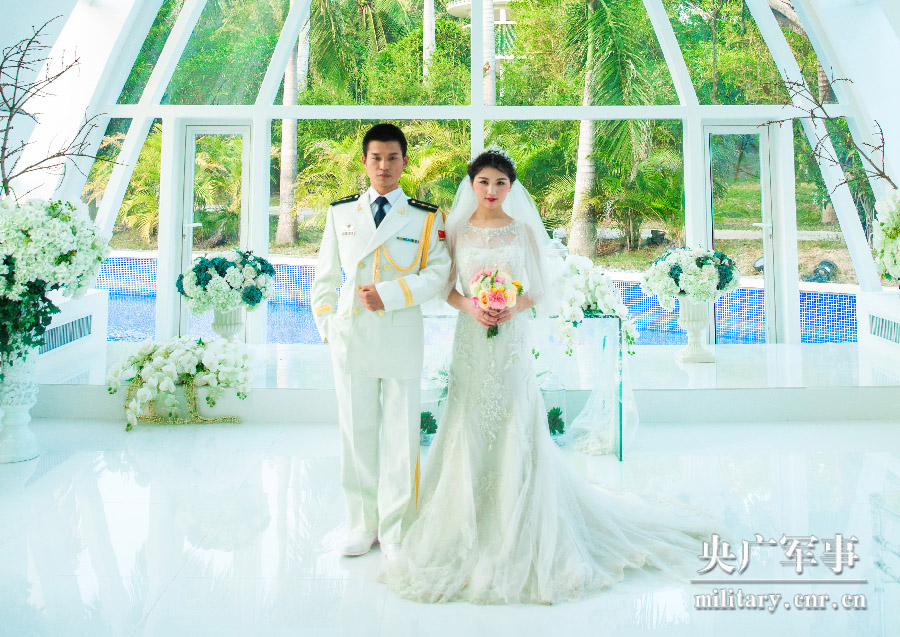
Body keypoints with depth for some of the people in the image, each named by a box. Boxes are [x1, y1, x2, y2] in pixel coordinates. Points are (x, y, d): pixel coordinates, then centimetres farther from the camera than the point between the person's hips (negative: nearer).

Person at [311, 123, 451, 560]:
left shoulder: (426, 218, 4)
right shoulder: (341, 212, 11)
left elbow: (437, 272, -5)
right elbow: (325, 275, 14)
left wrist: (389, 294, -16)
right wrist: (325, 325, 7)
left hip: (401, 337, -2)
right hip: (351, 335, 2)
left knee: (401, 433, 3)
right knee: (356, 431, 8)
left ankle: (395, 530, 18)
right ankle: (362, 524, 22)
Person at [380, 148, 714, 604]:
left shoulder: (525, 231, 5)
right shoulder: (456, 230, 6)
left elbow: (543, 290, 6)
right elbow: (444, 287, 8)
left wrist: (515, 306, -13)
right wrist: (468, 305, -11)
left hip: (513, 341, 0)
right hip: (471, 341, 1)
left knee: (516, 434, 0)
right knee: (468, 433, 1)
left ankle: (521, 540, 14)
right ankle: (467, 534, 16)